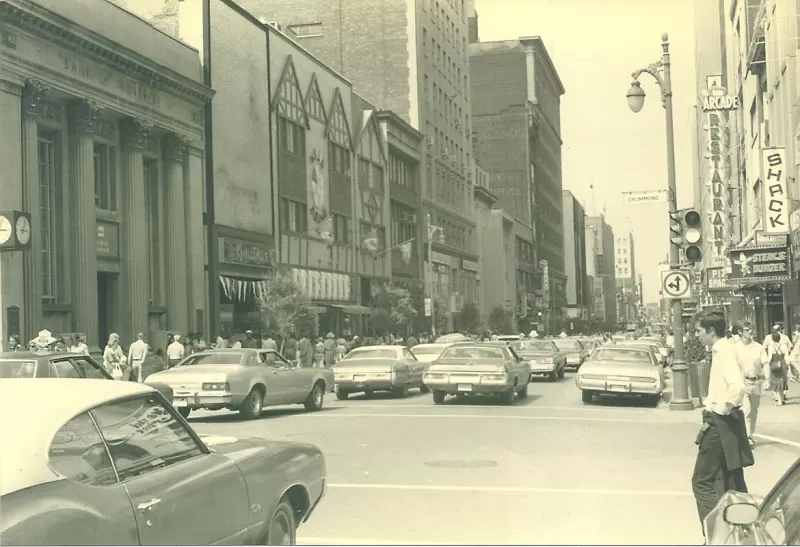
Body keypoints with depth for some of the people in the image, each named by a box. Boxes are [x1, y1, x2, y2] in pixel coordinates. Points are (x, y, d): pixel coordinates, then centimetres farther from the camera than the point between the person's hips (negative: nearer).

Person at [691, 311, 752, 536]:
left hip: (720, 423, -10)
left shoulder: (723, 351, -18)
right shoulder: (722, 349, 12)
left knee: (702, 481, -5)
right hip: (722, 422, 10)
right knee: (732, 481, 15)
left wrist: (724, 408, -20)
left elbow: (737, 386, -32)